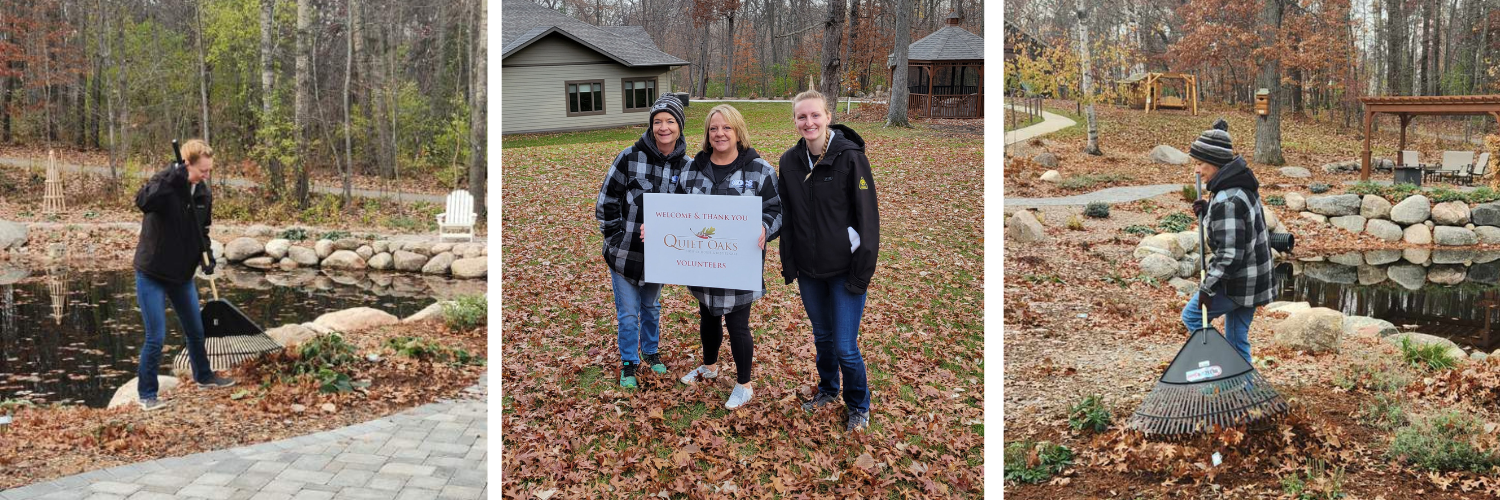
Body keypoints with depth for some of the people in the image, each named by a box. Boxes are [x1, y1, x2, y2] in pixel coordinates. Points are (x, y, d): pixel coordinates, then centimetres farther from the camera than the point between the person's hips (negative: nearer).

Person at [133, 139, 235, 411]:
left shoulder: (204, 194, 0)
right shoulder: (165, 183, -19)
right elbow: (142, 201, -40)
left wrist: (206, 256, -4)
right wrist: (172, 177, -44)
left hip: (182, 274, 6)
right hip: (152, 275, -6)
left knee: (196, 330, 18)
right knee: (156, 337, -5)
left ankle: (203, 376, 40)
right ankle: (146, 394, 11)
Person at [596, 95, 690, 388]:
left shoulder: (686, 166, -5)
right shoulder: (630, 158, -14)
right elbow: (606, 202, -8)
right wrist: (616, 239, -11)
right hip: (625, 253, -3)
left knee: (651, 307, 22)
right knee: (628, 312, 6)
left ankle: (650, 351, 44)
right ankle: (629, 363, 25)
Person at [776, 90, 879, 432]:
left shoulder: (850, 157, -13)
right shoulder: (790, 161, 2)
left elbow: (868, 217, -11)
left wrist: (862, 273, -13)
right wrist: (788, 265, 8)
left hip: (844, 270, -5)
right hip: (808, 270, 5)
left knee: (846, 347, -2)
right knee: (822, 336, 19)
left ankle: (858, 406, 21)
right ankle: (827, 390, 43)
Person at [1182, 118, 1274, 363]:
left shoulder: (1227, 201, -25)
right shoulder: (1242, 185, 7)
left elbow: (1229, 253, -26)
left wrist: (1208, 287, -19)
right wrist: (1205, 212, 4)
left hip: (1238, 283, -9)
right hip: (1253, 279, 9)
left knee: (1192, 315, 8)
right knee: (1237, 339, 16)